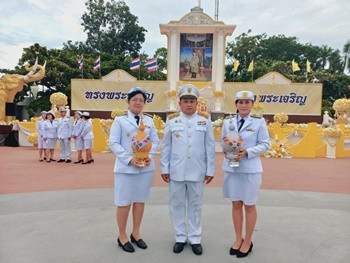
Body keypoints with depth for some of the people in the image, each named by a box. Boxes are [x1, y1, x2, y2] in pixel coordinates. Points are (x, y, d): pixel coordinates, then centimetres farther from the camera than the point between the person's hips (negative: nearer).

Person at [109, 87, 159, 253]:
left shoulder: (149, 120, 9)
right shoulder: (120, 120, -1)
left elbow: (155, 141, 8)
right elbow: (113, 143, -7)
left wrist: (150, 156, -10)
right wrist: (130, 159, -17)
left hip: (146, 167, 4)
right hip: (126, 168, -3)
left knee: (140, 201, 13)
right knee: (124, 202, 4)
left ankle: (135, 234, 31)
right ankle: (122, 236, 23)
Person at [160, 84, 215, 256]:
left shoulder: (205, 121, 2)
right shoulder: (172, 120, 2)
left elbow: (210, 148, 3)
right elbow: (166, 147, 4)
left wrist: (210, 170, 1)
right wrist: (164, 169, 1)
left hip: (197, 172, 0)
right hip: (176, 172, 1)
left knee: (195, 205, 11)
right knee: (176, 205, 10)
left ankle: (195, 239, 27)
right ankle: (180, 237, 28)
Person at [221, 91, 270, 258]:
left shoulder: (259, 122, -4)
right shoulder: (228, 122, 6)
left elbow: (264, 144, -4)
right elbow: (223, 141, 11)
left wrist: (247, 152, -18)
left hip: (250, 169, -3)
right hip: (232, 168, 3)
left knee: (249, 206, 9)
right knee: (236, 204, 12)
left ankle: (248, 241, 26)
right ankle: (238, 239, 30)